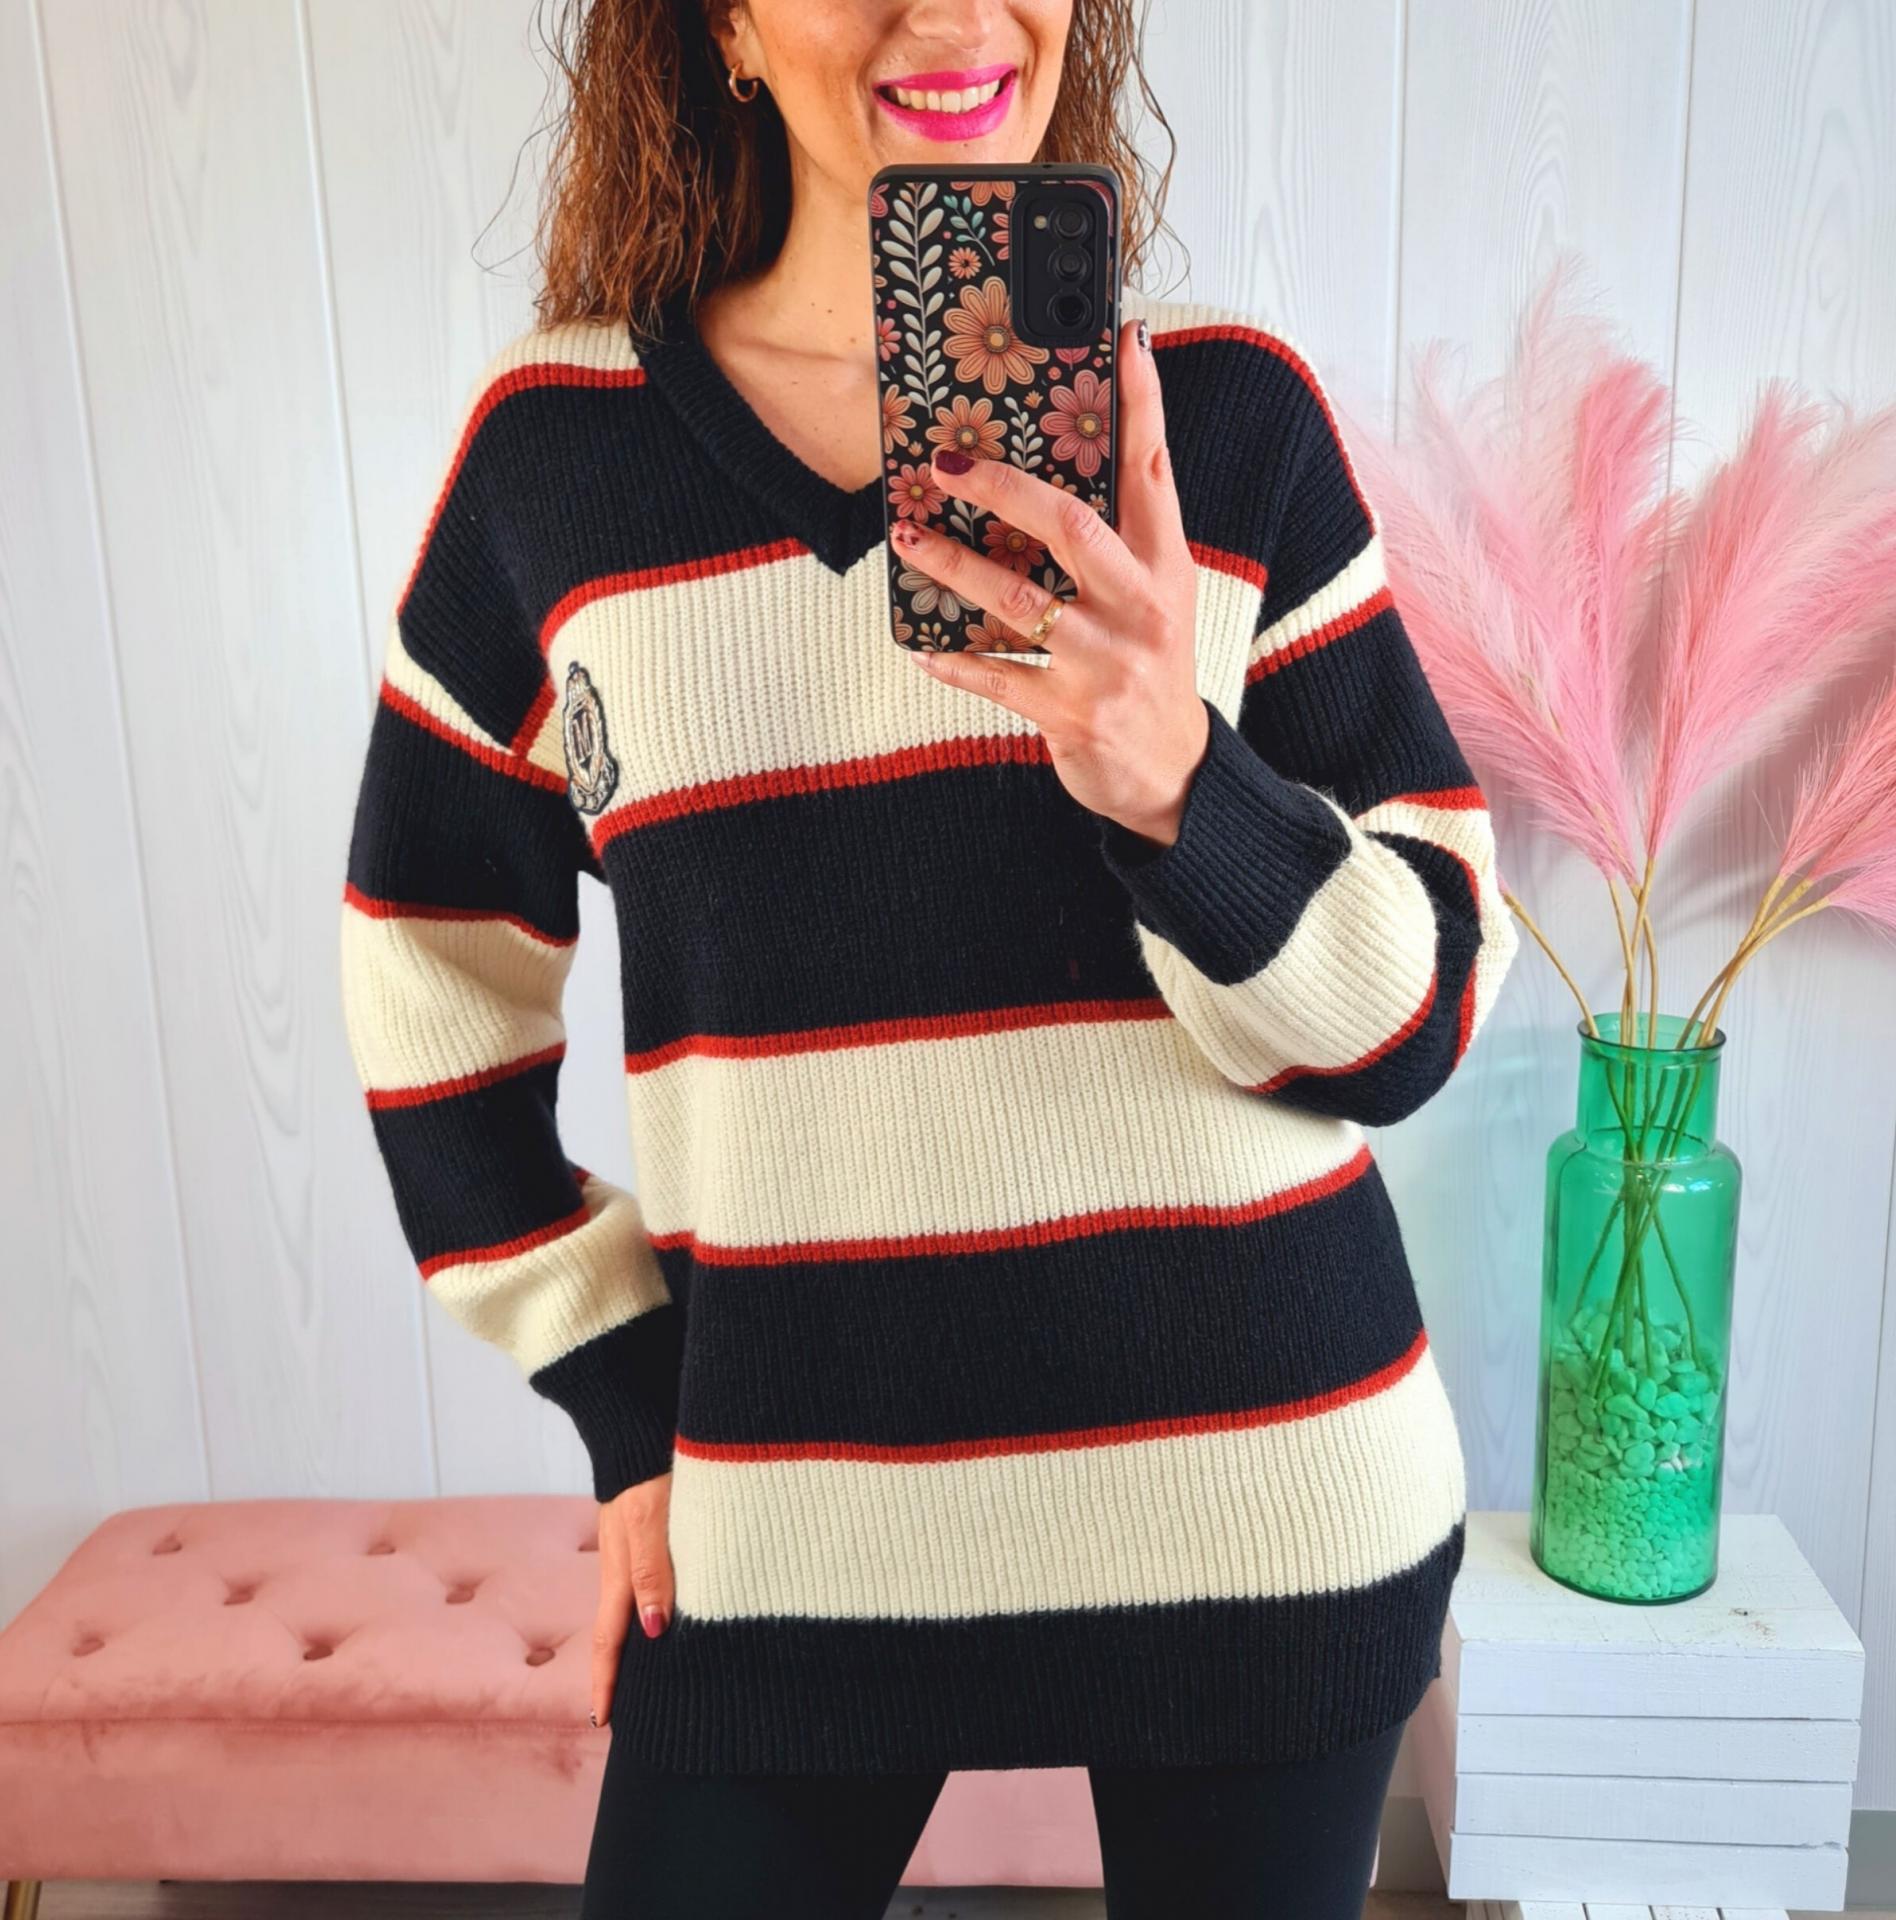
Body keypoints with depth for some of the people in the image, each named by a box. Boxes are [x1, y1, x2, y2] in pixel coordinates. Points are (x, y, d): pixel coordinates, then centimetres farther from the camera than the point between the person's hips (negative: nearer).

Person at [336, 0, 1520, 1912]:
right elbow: (432, 985, 7)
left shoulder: (1229, 409, -3)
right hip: (789, 1511, 0)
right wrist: (626, 1401, 3)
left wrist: (1183, 784, -25)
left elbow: (1417, 1013, -5)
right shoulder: (549, 443, -2)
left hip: (1266, 1471, 1)